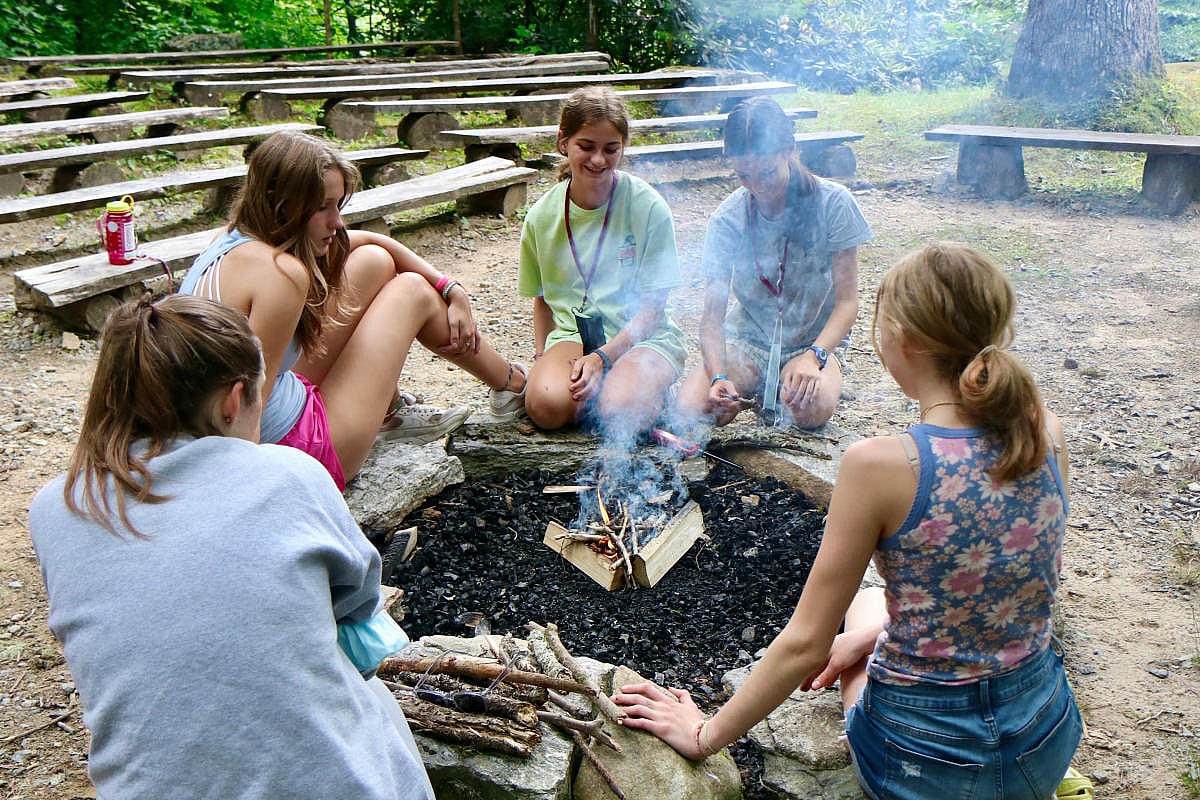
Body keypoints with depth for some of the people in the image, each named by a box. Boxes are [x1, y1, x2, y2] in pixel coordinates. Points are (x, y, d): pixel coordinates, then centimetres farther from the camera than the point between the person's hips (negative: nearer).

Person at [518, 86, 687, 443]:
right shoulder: (541, 216, 2)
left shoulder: (648, 206, -8)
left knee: (622, 411, -33)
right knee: (547, 405, -31)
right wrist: (541, 357, 4)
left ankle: (651, 385, 1)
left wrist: (602, 357, -17)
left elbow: (654, 306, -7)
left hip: (643, 335, -1)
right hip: (573, 334, 2)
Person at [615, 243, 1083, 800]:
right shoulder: (1046, 433, -9)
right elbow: (991, 586, 6)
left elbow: (806, 642, -17)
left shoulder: (880, 464, -25)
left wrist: (705, 735, -4)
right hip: (1048, 743, 4)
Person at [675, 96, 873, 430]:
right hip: (748, 339, 1)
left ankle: (783, 388, 3)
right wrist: (718, 376, -30)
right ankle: (754, 388, 7)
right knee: (692, 406, -25)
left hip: (817, 339, -1)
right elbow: (713, 315, -11)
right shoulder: (726, 219, -10)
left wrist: (813, 356, -28)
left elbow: (847, 301, -11)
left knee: (813, 410, -34)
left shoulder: (832, 203, -13)